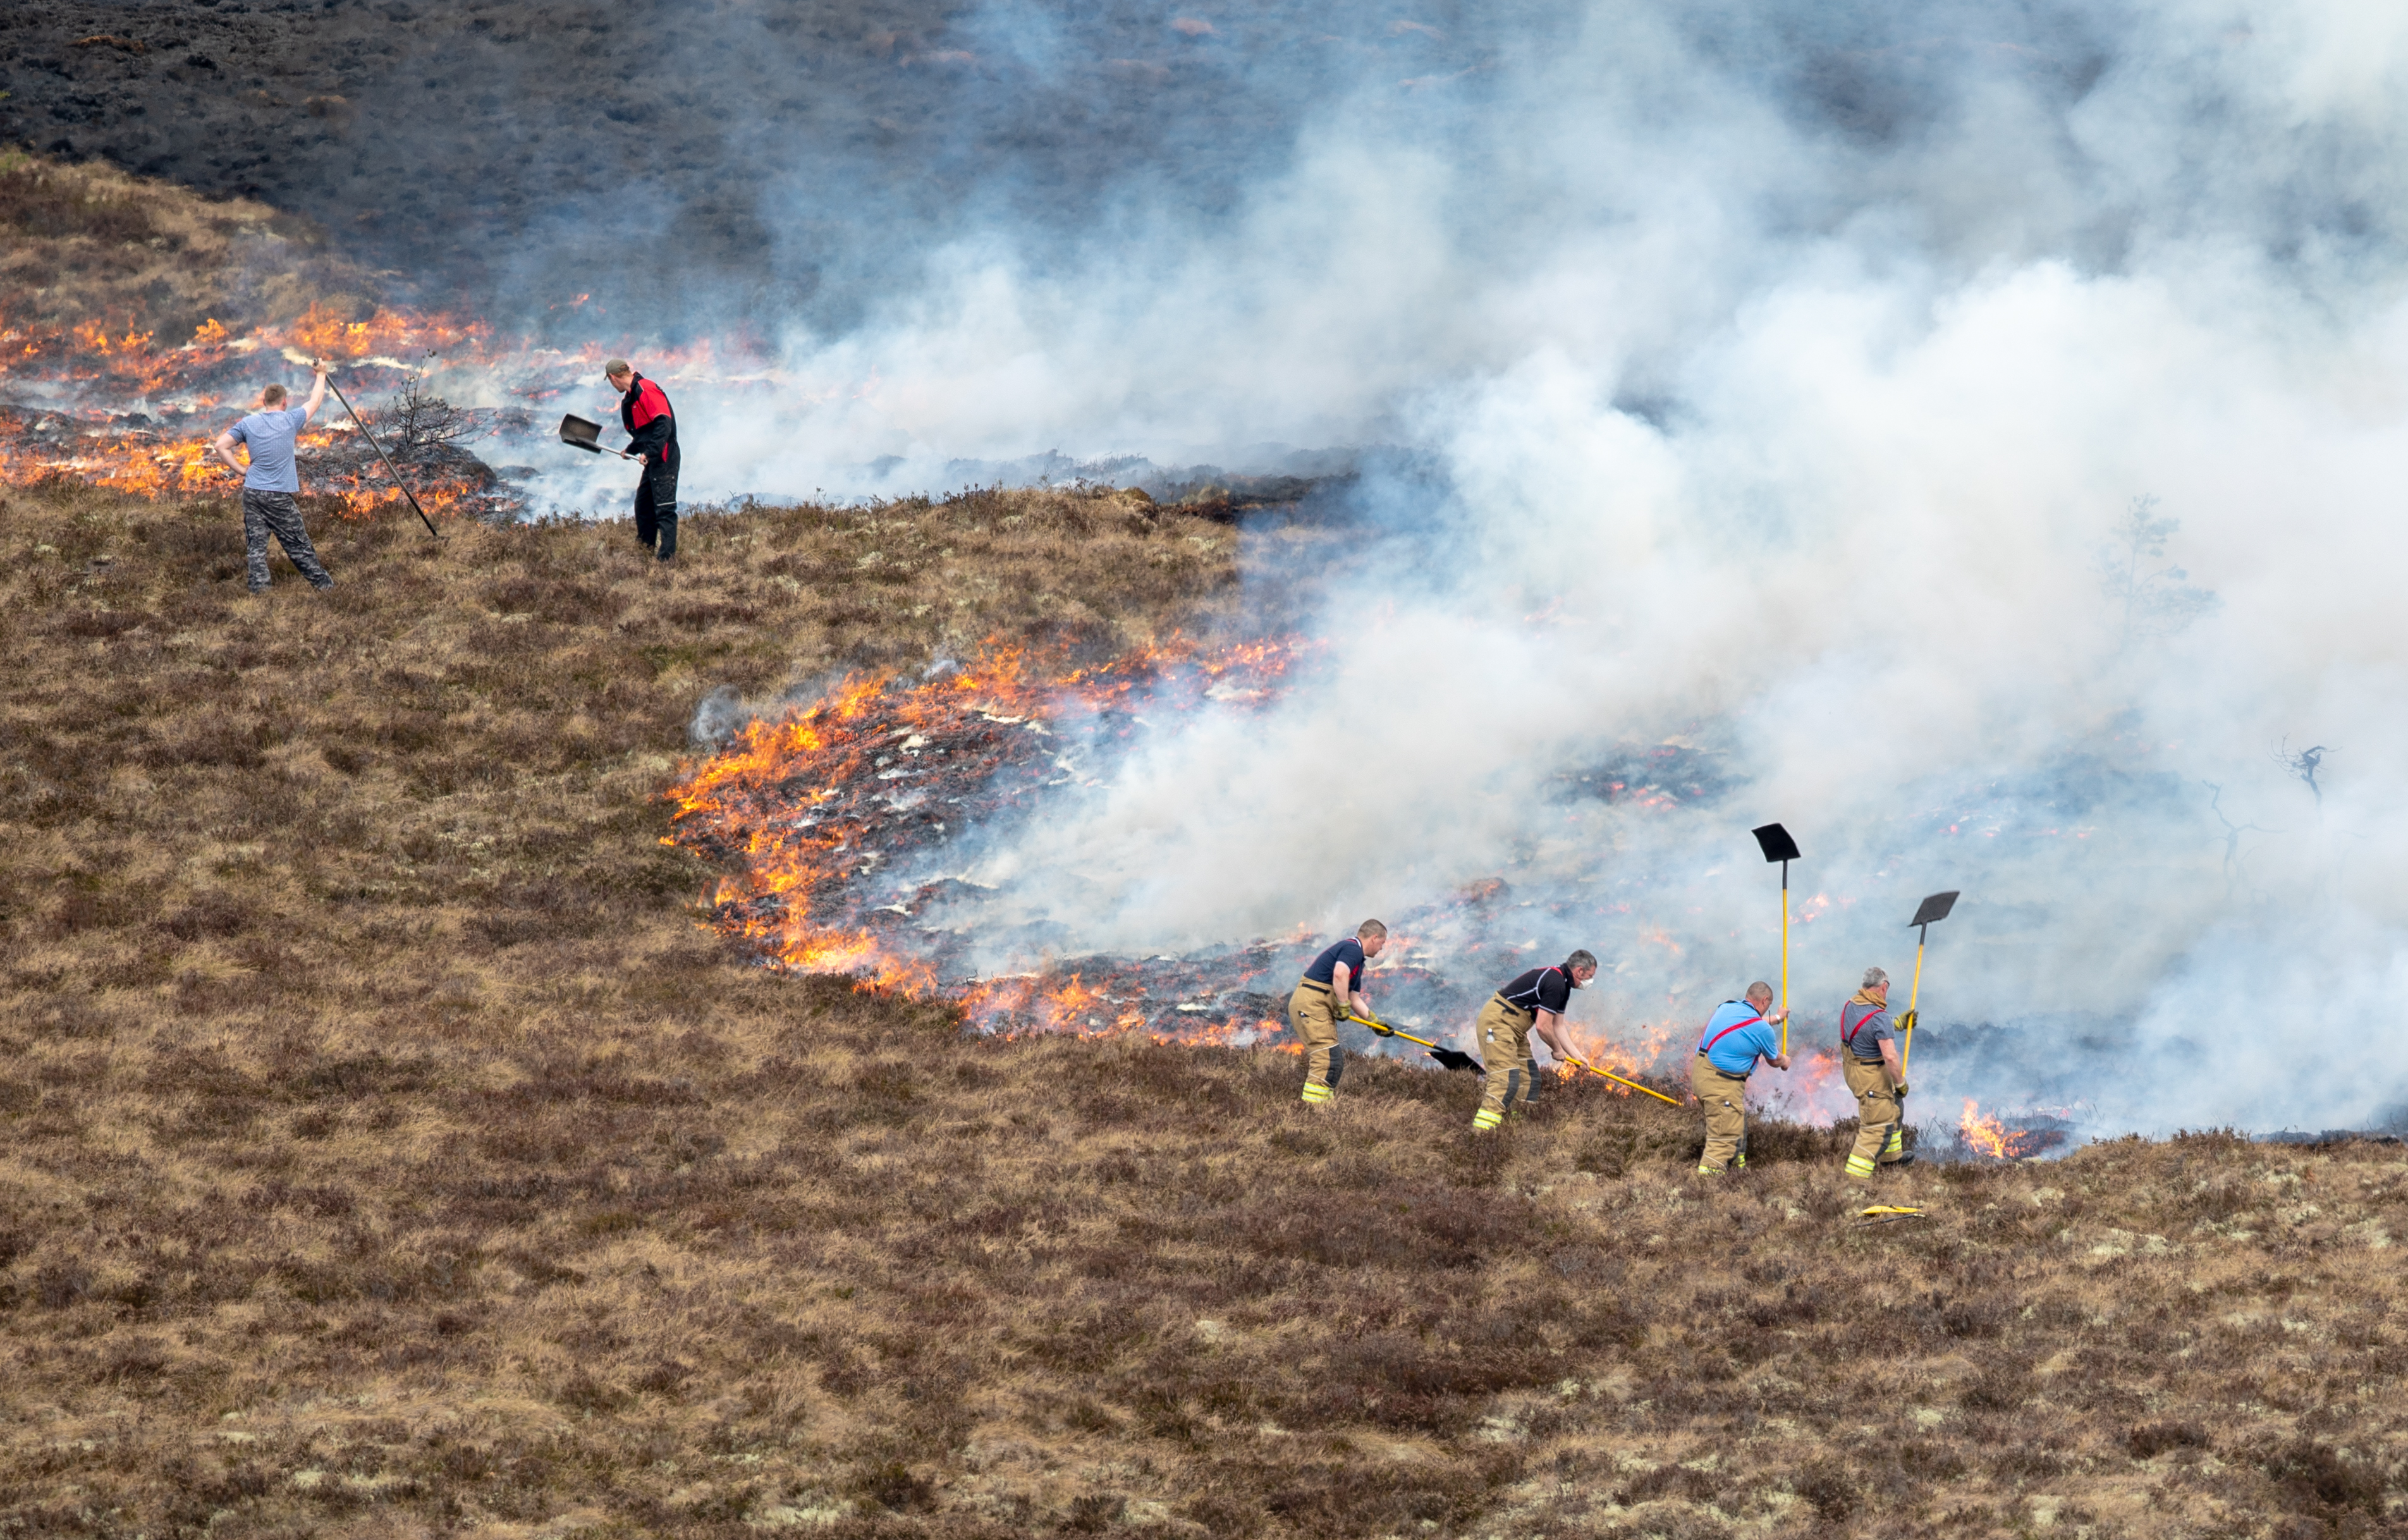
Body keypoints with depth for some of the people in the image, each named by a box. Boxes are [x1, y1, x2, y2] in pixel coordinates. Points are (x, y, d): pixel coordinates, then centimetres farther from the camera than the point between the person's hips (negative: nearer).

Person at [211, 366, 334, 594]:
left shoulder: (248, 423, 4)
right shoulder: (290, 420, -2)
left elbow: (220, 446, 1)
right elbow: (315, 402, 14)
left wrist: (241, 470, 6)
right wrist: (321, 375, 30)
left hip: (252, 492, 2)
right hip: (280, 496, -2)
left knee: (256, 544, 4)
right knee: (298, 545, 5)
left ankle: (258, 586, -5)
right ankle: (323, 583, 13)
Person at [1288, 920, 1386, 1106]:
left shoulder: (1357, 960, 23)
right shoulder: (1352, 949, -10)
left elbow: (1354, 998, 28)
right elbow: (1339, 975, -28)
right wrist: (1344, 1006, -18)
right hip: (1311, 1005, -11)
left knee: (1335, 1061, 15)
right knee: (1327, 1058, -17)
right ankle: (1313, 1106, -24)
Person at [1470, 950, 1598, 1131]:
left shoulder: (1562, 985, 15)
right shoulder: (1555, 983, -19)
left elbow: (1557, 1026, 20)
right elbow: (1543, 1026, -19)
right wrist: (1558, 1050, -2)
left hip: (1513, 1028, 11)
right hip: (1497, 1022, -11)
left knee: (1529, 1078, 10)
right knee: (1507, 1078, -20)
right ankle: (1482, 1128, -28)